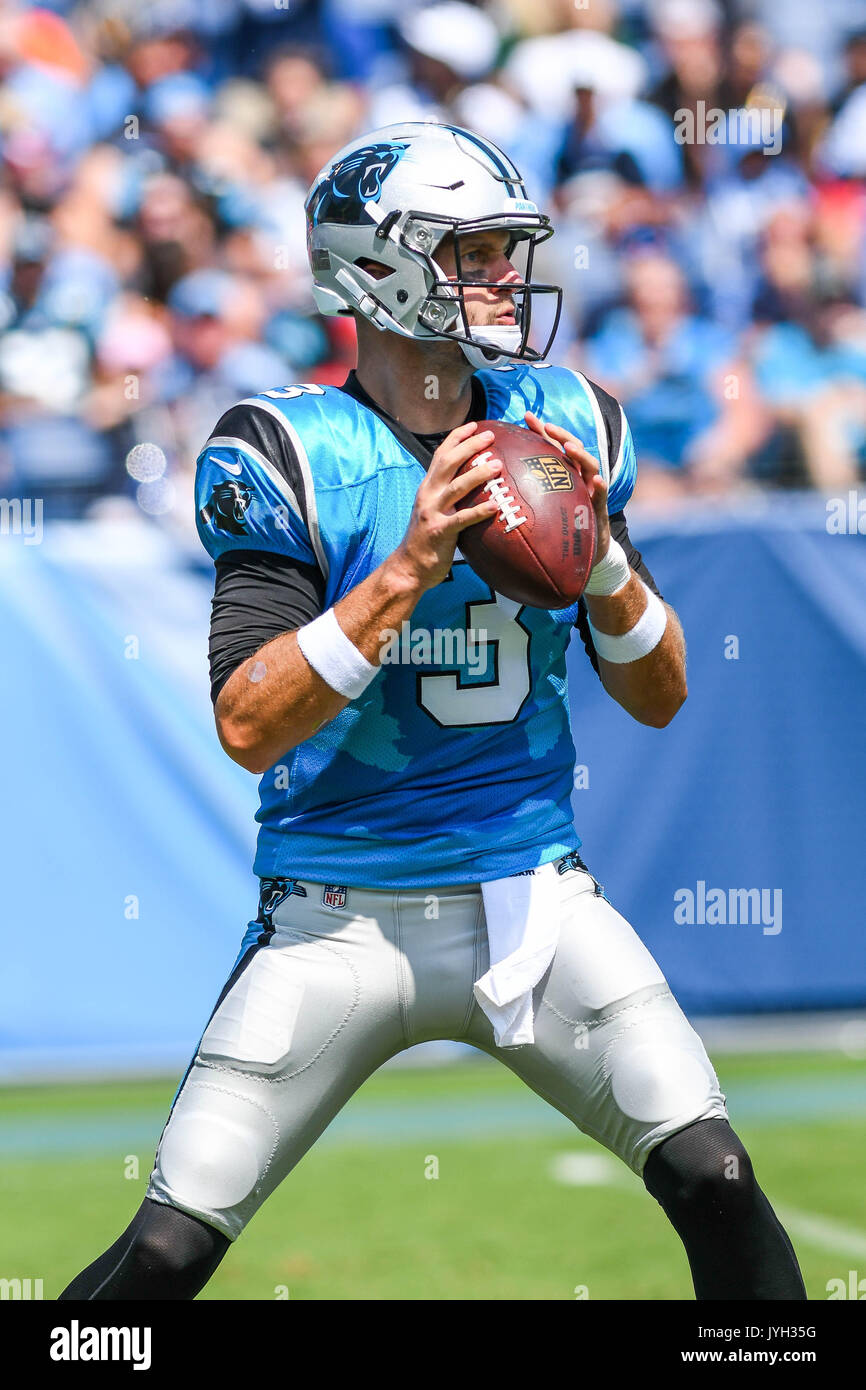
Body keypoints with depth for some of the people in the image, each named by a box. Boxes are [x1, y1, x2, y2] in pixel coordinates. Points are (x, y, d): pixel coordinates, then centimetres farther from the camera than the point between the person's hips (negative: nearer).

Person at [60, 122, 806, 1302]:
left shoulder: (564, 425, 4)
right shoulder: (286, 455, -9)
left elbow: (659, 698, 7)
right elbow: (247, 726, -16)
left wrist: (598, 552, -11)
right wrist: (409, 569, -23)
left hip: (531, 897, 3)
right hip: (337, 923, -3)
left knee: (714, 1182, -13)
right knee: (166, 1254, -5)